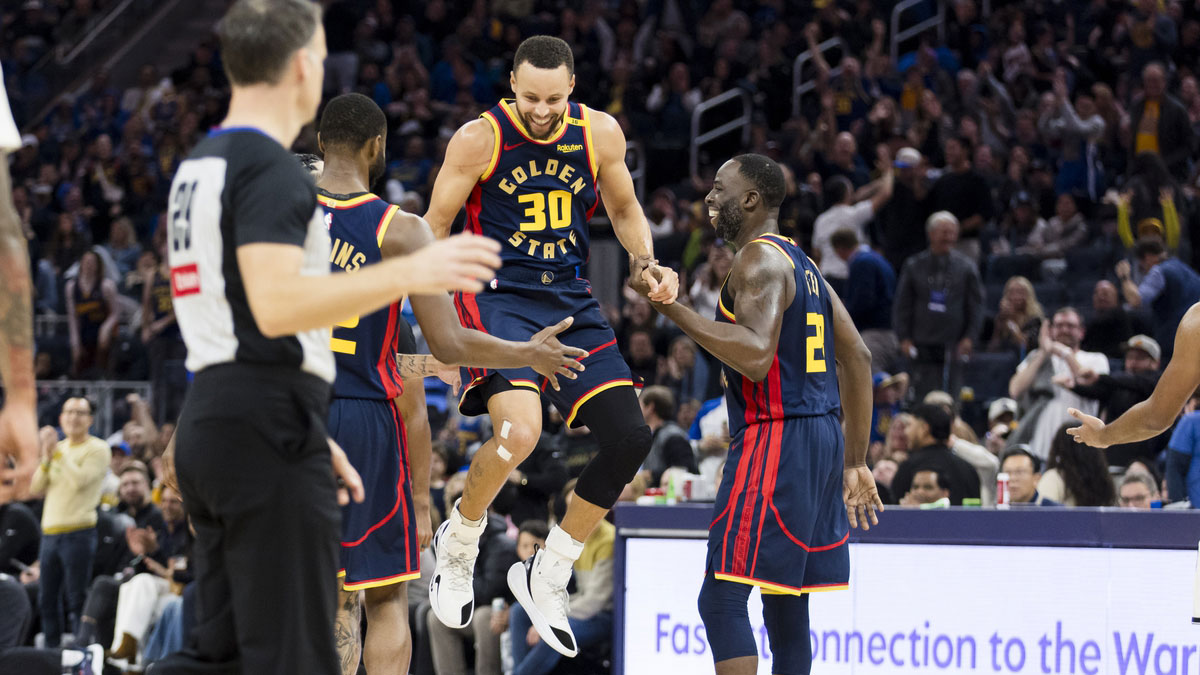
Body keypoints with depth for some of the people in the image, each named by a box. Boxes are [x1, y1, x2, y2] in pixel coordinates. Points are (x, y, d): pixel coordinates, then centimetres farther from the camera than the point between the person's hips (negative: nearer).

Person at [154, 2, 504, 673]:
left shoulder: (199, 165, 19)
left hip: (208, 418, 10)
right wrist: (409, 274, -26)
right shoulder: (270, 168, -12)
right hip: (266, 424, -10)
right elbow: (276, 305, -26)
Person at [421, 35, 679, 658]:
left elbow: (624, 210, 17)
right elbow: (434, 229, -4)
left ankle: (546, 576, 13)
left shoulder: (600, 134, 0)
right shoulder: (478, 139, -11)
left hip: (570, 301, 5)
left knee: (630, 440, -4)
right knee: (519, 431, -29)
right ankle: (458, 541, 1)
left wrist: (646, 264, -2)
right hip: (496, 296, -5)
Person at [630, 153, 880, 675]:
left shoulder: (759, 260, -11)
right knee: (785, 604, 14)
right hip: (822, 437, 10)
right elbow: (857, 358, 20)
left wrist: (672, 308, -23)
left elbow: (756, 355, -26)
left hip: (776, 437, -10)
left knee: (722, 598, -11)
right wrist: (856, 462, 23)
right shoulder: (801, 262, 20)